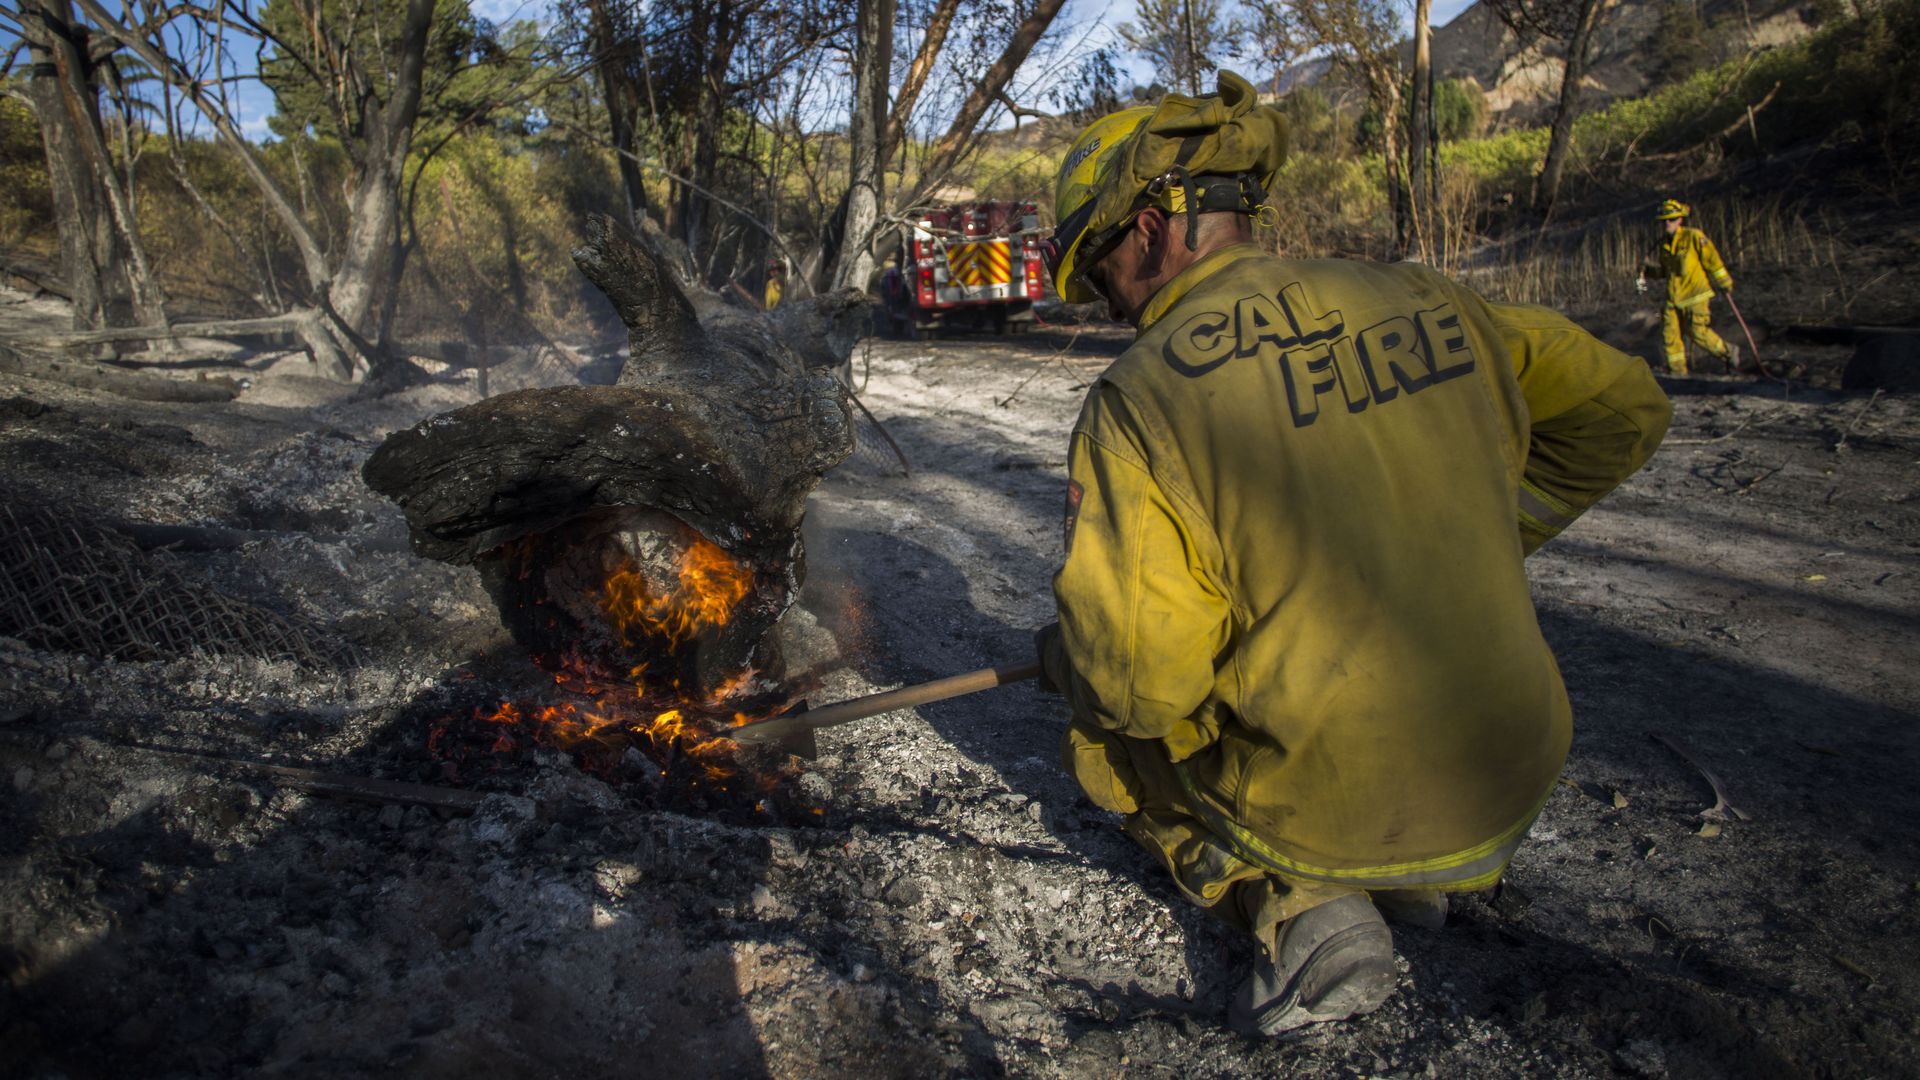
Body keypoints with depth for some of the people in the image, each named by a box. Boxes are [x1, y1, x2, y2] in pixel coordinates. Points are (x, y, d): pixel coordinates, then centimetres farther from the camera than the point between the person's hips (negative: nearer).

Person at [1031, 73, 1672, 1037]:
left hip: (1322, 806, -6)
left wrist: (1059, 654, 5)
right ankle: (1419, 876, 20)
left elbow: (1137, 682, -17)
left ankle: (1298, 906, 1)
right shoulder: (1426, 304, -1)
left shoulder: (1138, 399, -17)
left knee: (1099, 733, 21)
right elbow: (1621, 409, 12)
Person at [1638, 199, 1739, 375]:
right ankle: (1677, 372, 13)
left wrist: (1725, 282, -3)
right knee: (1670, 333, 3)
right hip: (1674, 296, 6)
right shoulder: (1665, 244, 9)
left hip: (1695, 294, -6)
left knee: (1698, 332, -7)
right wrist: (1647, 271, -1)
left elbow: (1712, 260, -7)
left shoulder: (1694, 237, -10)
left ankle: (1729, 352, 16)